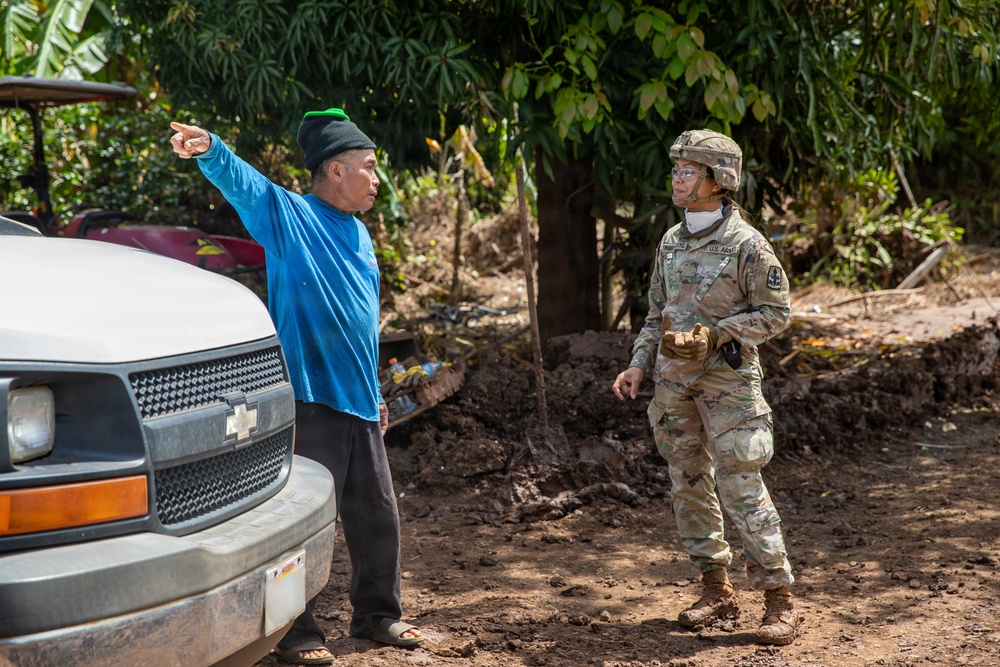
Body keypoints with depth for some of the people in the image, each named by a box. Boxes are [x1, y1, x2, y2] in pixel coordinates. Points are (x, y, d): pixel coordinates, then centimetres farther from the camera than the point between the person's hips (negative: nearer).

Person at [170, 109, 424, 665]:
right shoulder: (287, 215, -5)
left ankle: (378, 613, 30)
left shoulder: (359, 235, 17)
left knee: (378, 516, 14)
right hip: (310, 400, -7)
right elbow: (240, 179, -25)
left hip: (359, 405, 7)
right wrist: (210, 149, -46)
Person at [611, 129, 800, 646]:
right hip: (674, 381, 7)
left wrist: (711, 335, -17)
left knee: (741, 489, -9)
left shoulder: (746, 244, -10)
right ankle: (717, 592, 21)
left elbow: (775, 314, -8)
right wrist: (638, 365, 7)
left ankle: (779, 600, 0)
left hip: (726, 379, -7)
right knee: (689, 486, 10)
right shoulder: (671, 241, 11)